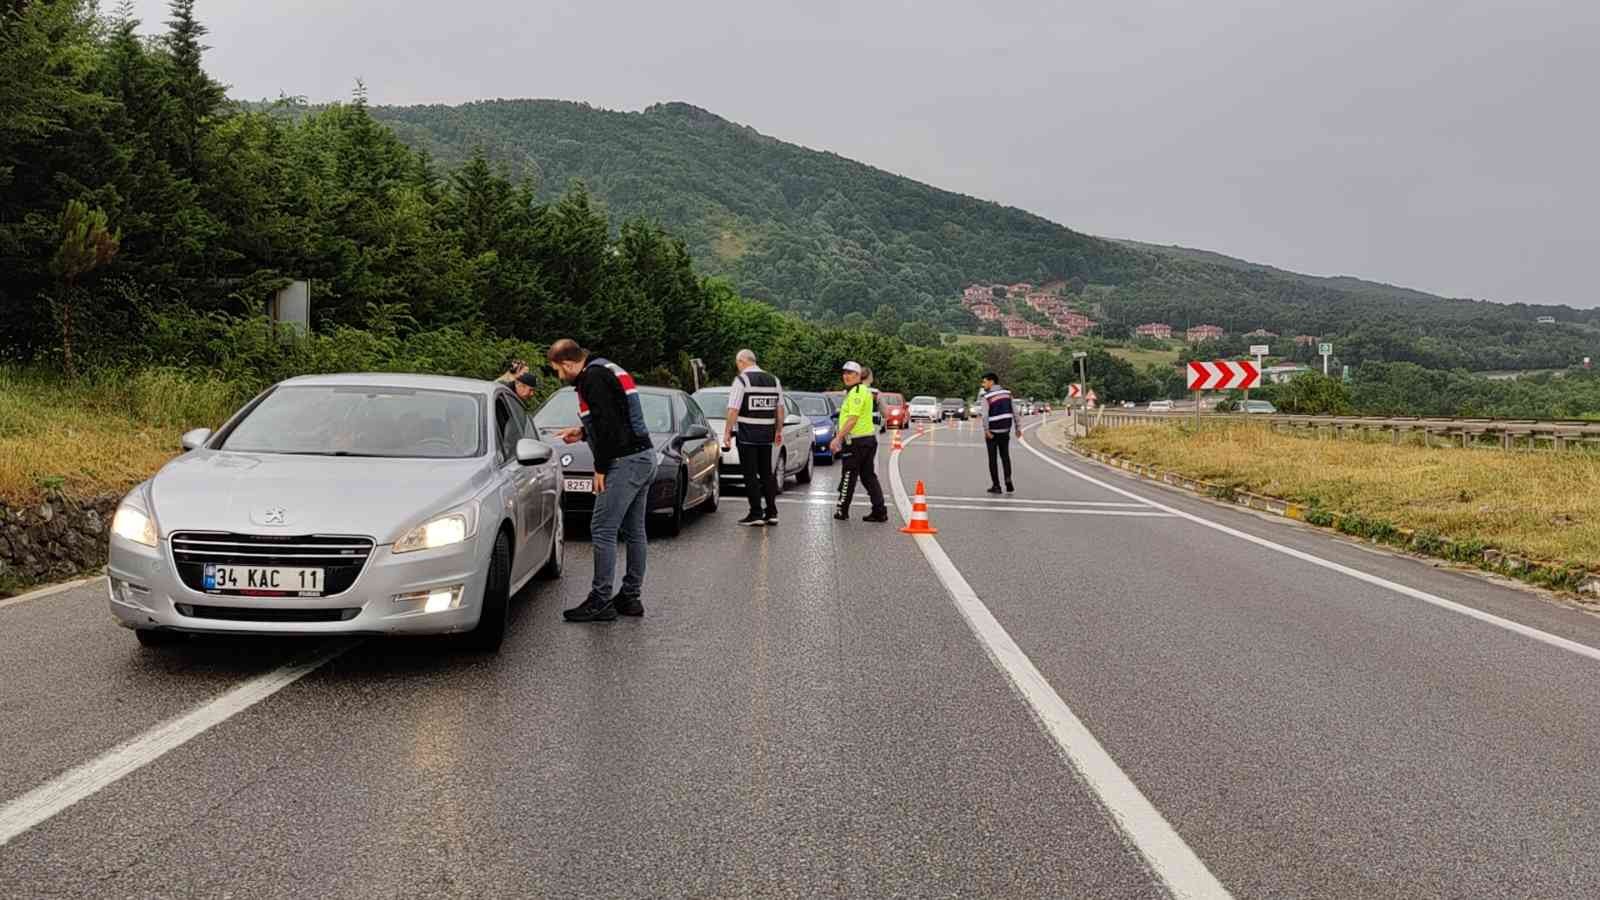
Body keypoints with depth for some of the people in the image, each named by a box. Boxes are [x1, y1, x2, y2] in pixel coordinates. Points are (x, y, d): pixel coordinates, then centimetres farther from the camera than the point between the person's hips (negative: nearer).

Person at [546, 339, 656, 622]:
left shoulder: (592, 378, -12)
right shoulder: (608, 370, 19)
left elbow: (607, 425, -20)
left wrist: (601, 468, -14)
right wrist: (583, 433, 24)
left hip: (625, 462, -11)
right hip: (645, 458, 11)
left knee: (603, 531, -7)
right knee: (634, 532, 13)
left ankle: (600, 601, -4)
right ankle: (630, 597, 19)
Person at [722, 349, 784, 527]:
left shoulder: (742, 380, -9)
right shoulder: (773, 380, 10)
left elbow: (733, 410, -13)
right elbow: (780, 409, 13)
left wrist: (727, 432, -8)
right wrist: (779, 431, 21)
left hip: (747, 434, -6)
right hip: (767, 435, 6)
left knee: (750, 475, -1)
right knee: (767, 473, 13)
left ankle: (756, 514, -1)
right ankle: (772, 513, 13)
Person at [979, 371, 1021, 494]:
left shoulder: (986, 397, -12)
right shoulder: (1007, 393, 4)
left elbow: (984, 415, -24)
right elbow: (1014, 411, 6)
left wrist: (986, 430, -24)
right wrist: (1018, 428, 11)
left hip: (992, 431, -4)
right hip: (1005, 430, 4)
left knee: (993, 459, 6)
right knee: (1005, 456, 16)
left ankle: (996, 485, 8)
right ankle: (1008, 480, -2)